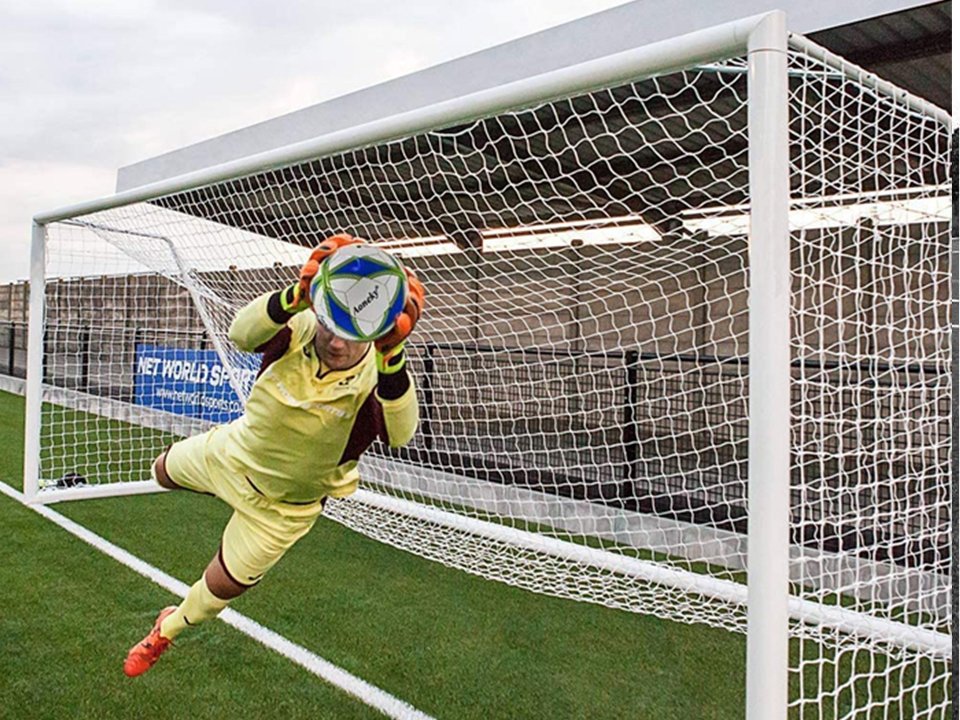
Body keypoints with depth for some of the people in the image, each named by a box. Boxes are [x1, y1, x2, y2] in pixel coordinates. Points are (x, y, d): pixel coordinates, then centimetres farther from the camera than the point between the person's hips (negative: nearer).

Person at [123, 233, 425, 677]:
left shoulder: (375, 379, -33)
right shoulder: (299, 330, -27)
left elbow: (399, 434, -55)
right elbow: (241, 334, -48)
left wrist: (392, 357, -71)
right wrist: (295, 296, -68)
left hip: (283, 508, -2)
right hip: (232, 453, 3)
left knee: (222, 588, 15)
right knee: (164, 472, 29)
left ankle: (169, 629, 50)